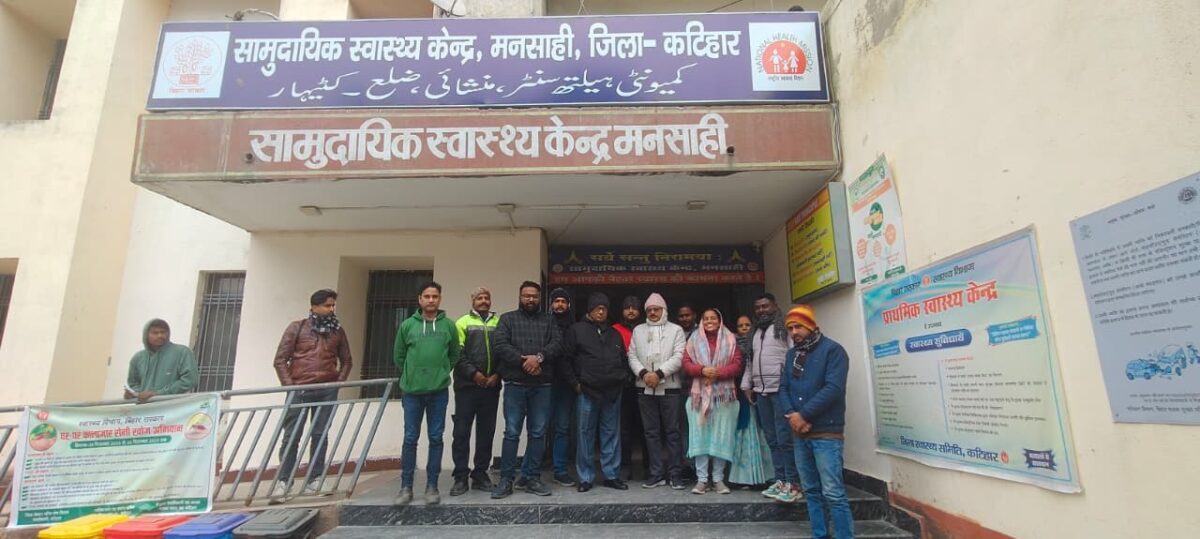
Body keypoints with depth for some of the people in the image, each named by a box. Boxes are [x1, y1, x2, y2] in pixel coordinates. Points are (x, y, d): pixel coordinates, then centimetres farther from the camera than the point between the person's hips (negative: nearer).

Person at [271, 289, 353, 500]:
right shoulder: (297, 328, 1)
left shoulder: (337, 330, 9)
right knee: (292, 436, 1)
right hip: (300, 390, -2)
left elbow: (347, 361, 15)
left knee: (320, 435, 5)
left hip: (327, 391, 2)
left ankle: (315, 478, 14)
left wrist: (339, 382, 2)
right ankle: (283, 480, 10)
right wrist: (289, 385, -7)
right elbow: (280, 359, 0)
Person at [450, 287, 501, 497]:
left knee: (486, 431, 8)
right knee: (462, 431, 0)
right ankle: (461, 477, 10)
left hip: (491, 386, 2)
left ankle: (480, 474, 19)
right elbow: (457, 353, -4)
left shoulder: (499, 323, 11)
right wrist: (473, 373, -13)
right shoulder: (463, 322, 5)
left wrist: (498, 374, -7)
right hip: (467, 385, -2)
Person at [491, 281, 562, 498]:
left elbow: (557, 344, -1)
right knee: (511, 433, 1)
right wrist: (523, 361, -16)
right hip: (515, 385, -2)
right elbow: (500, 345, -7)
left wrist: (539, 357, -18)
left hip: (542, 386, 2)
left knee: (538, 433, 7)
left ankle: (531, 478, 19)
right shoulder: (507, 319, 7)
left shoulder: (549, 320, 13)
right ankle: (506, 479, 11)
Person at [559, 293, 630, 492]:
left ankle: (611, 475, 18)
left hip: (613, 393, 4)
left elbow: (623, 360, 23)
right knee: (586, 434, 3)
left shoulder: (614, 334, 17)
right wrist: (575, 383, -6)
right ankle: (586, 477, 14)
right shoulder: (576, 330, 1)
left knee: (612, 434, 8)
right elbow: (565, 359, -2)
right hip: (588, 392, -4)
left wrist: (623, 380, 10)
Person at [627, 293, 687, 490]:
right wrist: (643, 373, -11)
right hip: (645, 388, 3)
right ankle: (657, 474, 15)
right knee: (652, 432, 7)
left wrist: (659, 373, -16)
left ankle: (675, 474, 11)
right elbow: (632, 356, 7)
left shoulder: (676, 330, 5)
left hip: (669, 388, -2)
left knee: (672, 432, 2)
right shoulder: (638, 330, 14)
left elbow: (678, 357, -6)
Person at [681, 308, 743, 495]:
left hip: (723, 394, 0)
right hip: (699, 394, 0)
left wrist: (718, 373, -15)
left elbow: (736, 364, -1)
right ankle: (701, 479, 4)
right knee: (700, 436, -1)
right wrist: (702, 370, -16)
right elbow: (686, 363, 2)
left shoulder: (729, 340, 9)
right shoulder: (694, 340, 10)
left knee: (721, 436, 1)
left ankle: (718, 479, 11)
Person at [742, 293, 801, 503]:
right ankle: (780, 480, 15)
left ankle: (793, 484, -1)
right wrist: (747, 384, 16)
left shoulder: (784, 328, -2)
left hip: (781, 389, -7)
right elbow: (750, 361, 23)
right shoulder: (755, 333, 21)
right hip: (761, 391, 7)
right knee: (772, 439, 9)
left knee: (784, 438, -8)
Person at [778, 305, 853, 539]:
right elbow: (783, 388, 10)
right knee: (811, 491, 12)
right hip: (799, 434, 6)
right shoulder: (792, 354, 14)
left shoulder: (832, 350, -6)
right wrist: (791, 415, -9)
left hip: (826, 433, -6)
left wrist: (804, 415, -16)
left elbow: (834, 388, -17)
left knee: (832, 492, -8)